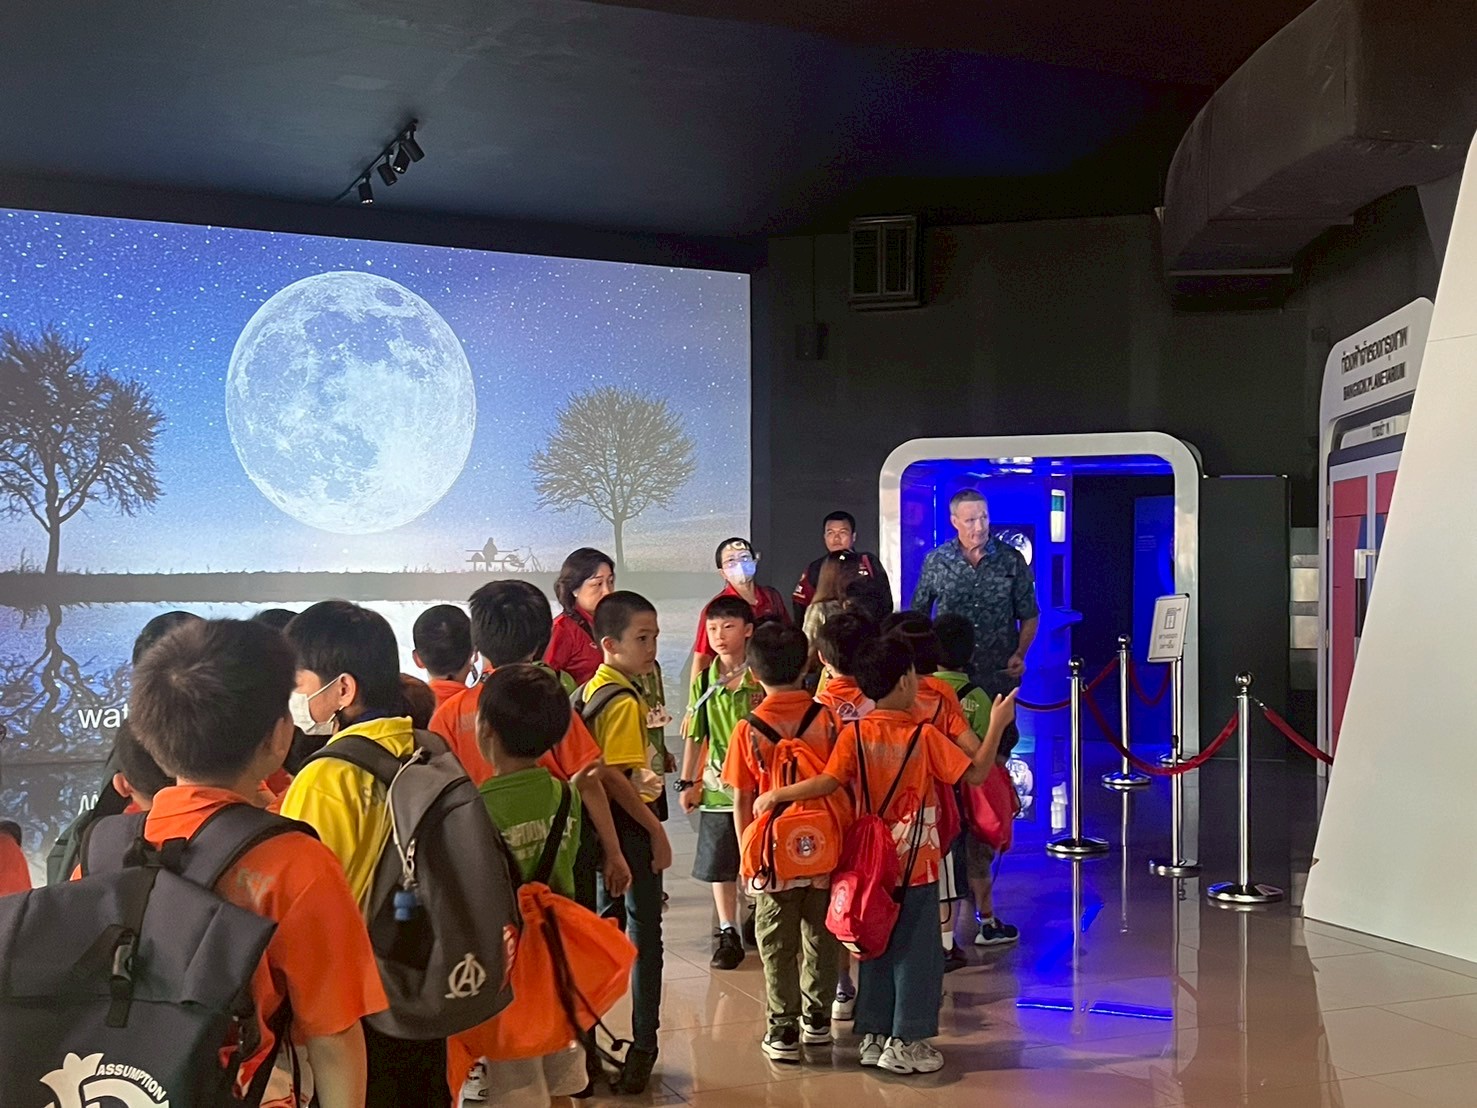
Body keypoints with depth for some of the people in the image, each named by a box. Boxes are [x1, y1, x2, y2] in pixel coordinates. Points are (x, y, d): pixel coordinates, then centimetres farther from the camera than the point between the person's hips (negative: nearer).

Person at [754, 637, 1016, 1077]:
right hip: (916, 865, -4)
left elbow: (828, 782, -17)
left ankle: (873, 1036, 21)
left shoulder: (853, 734, -6)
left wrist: (778, 794, -10)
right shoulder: (925, 736, -13)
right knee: (916, 952, 6)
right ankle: (905, 1042, 9)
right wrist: (998, 724, -1)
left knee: (876, 949, 15)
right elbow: (975, 774, -9)